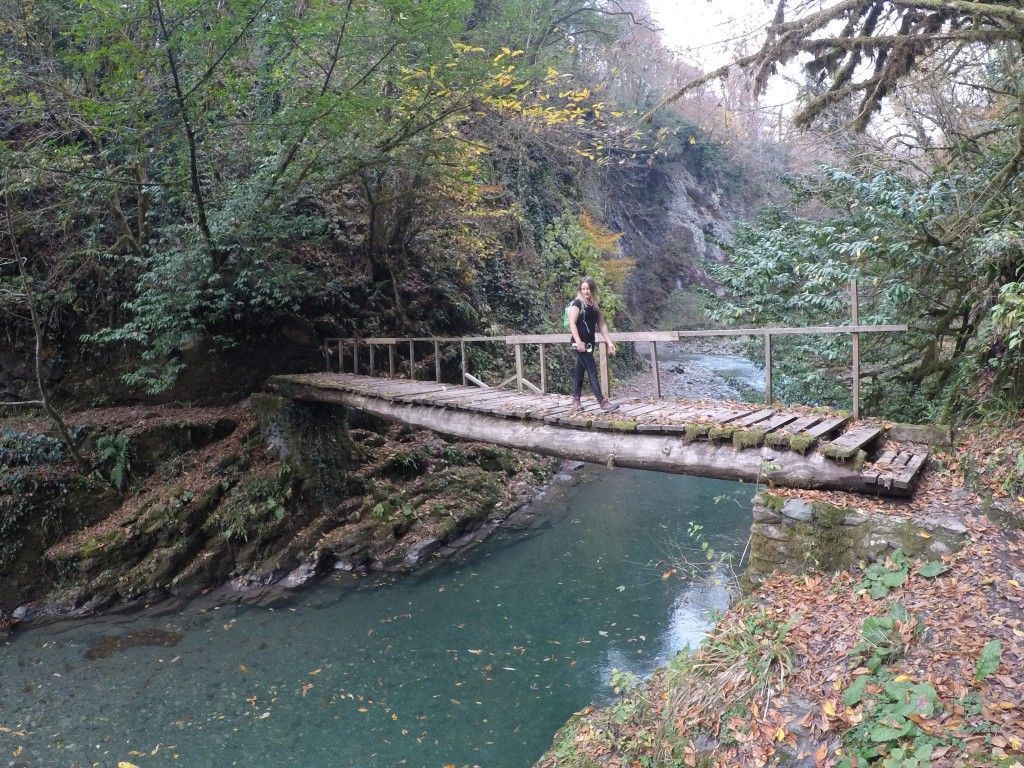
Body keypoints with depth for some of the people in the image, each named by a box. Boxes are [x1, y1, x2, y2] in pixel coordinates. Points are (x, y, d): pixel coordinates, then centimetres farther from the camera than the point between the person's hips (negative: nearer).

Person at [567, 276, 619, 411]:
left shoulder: (595, 305, 11)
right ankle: (602, 402, -11)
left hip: (590, 342, 7)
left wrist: (609, 342, 7)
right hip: (580, 343, -7)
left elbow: (602, 324, 13)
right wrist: (578, 341, -26)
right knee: (592, 370, -10)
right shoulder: (578, 303, -8)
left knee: (580, 370, 13)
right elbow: (572, 323, -16)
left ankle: (575, 400, 21)